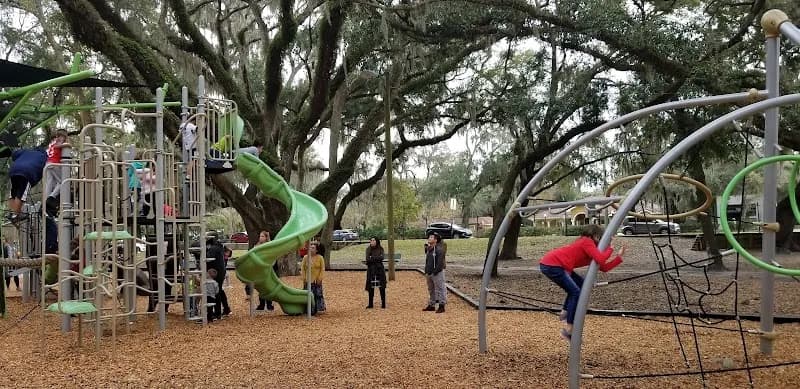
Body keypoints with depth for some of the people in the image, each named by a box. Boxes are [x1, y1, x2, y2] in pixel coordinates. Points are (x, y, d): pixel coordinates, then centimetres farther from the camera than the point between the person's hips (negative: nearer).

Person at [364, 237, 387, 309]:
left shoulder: (380, 249, 3)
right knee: (371, 286, 2)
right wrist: (377, 258, -11)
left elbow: (382, 258, -12)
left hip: (379, 268, -1)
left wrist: (372, 258, -11)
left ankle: (383, 303, 3)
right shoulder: (368, 249, 4)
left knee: (382, 286, -3)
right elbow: (367, 259, -9)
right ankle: (370, 304, 9)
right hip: (371, 269, 1)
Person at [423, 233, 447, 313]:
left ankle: (441, 306, 1)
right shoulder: (428, 249, 12)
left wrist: (435, 272, -19)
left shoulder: (439, 249, -14)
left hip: (437, 273, -9)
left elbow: (440, 262, -18)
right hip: (429, 273, 9)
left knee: (440, 289, -3)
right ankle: (431, 305, 25)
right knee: (431, 290, 16)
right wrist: (427, 272, 12)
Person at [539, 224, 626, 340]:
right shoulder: (587, 242, -6)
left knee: (581, 284, 21)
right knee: (576, 293, -8)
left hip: (553, 264, 10)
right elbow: (601, 259, -19)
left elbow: (604, 267, 19)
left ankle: (565, 312, 20)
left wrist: (619, 257, 14)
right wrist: (609, 248, -2)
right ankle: (568, 330, -7)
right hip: (551, 265, -10)